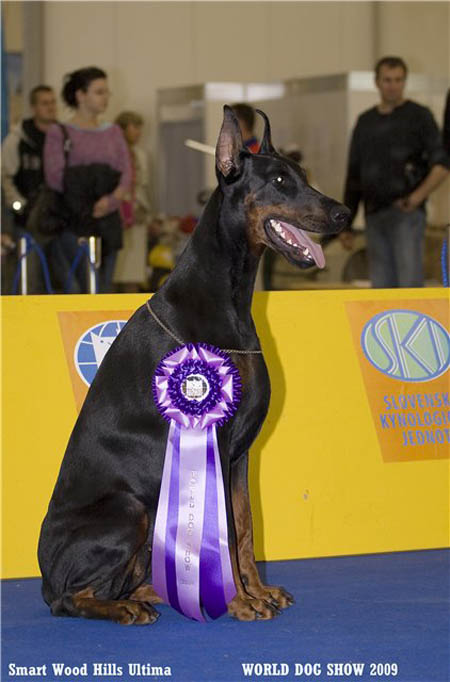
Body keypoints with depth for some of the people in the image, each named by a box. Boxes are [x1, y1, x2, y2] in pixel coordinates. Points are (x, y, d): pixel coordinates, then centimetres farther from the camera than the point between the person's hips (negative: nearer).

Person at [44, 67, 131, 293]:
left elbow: (126, 175, 5)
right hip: (73, 224, -5)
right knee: (80, 290, -14)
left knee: (103, 290, 4)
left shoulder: (113, 133, 15)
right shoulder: (59, 133, 1)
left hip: (108, 223, 5)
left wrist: (111, 200, -14)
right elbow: (54, 176, -10)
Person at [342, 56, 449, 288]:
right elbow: (354, 175, 20)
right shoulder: (365, 121, 17)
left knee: (409, 283, -14)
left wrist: (419, 195, -21)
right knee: (381, 285, 4)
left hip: (406, 214, -5)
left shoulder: (418, 116, 2)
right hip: (375, 215, 5)